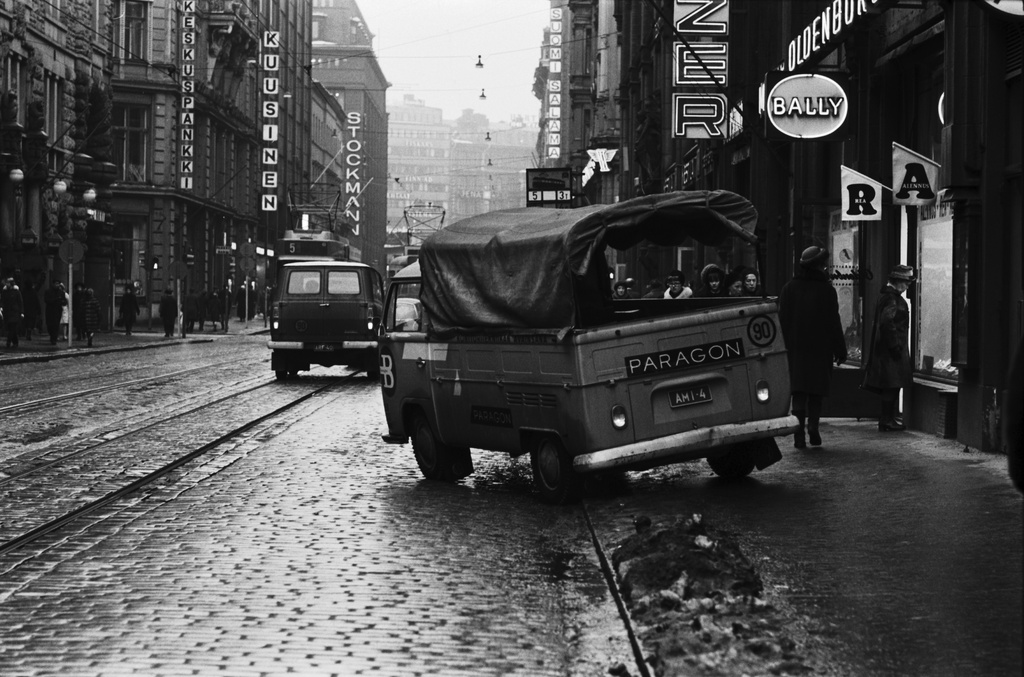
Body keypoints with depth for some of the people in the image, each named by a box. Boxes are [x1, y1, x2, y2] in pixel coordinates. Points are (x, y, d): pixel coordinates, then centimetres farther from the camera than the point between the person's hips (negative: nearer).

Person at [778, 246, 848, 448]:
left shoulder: (789, 288, 3)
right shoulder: (827, 290, -6)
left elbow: (782, 319, 6)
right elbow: (834, 323, -5)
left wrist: (786, 346, 12)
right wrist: (840, 350, -1)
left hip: (795, 348, 2)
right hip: (820, 349, -2)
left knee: (799, 392, 2)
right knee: (816, 392, 9)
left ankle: (799, 433, -9)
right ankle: (813, 428, -2)